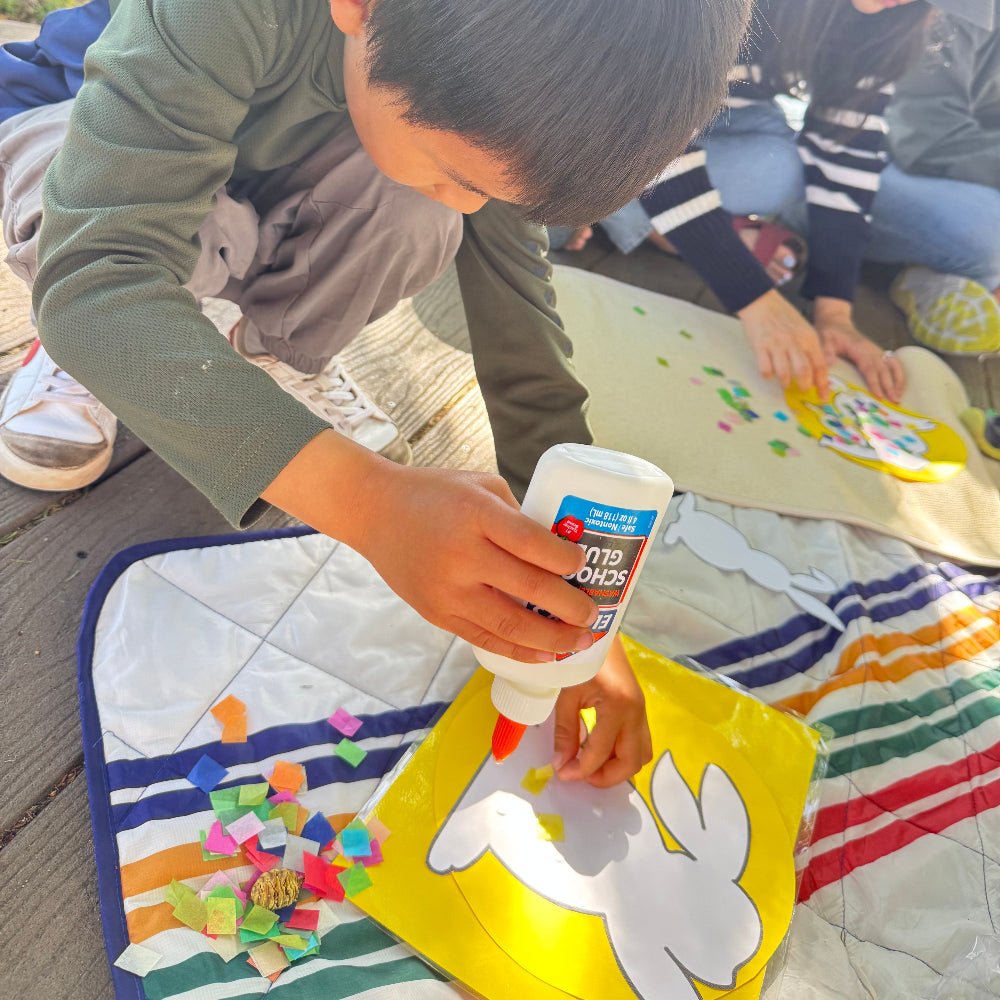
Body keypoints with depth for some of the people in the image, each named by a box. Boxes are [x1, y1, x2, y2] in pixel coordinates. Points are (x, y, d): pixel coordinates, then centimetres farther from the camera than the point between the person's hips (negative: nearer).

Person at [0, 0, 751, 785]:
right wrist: (372, 499, -59)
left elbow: (518, 313, -24)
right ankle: (81, 353, -6)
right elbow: (92, 269, -44)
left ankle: (278, 358, -2)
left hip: (282, 231, 3)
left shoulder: (478, 106, -23)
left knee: (418, 213, -31)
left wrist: (578, 615, -30)